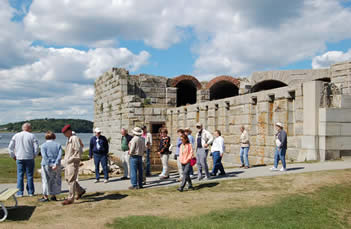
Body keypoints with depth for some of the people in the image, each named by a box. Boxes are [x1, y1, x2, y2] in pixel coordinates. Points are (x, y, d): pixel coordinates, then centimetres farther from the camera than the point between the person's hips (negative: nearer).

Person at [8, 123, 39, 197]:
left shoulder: (16, 136, 6)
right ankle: (30, 192, 8)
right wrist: (34, 155, 9)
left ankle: (20, 193, 5)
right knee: (29, 176, 5)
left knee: (20, 176, 5)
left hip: (19, 158, 2)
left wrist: (13, 156, 15)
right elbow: (36, 147, -6)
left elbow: (10, 147, 5)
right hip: (29, 158, -2)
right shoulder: (32, 136, -2)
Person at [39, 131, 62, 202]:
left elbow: (44, 156, -15)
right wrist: (56, 164, -17)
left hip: (47, 165, -3)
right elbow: (60, 155, -9)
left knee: (46, 180, 7)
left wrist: (50, 165, -18)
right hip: (56, 166, 3)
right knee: (55, 180, 13)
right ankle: (53, 196, 17)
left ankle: (45, 197, 11)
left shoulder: (43, 145, -1)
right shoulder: (58, 145, 6)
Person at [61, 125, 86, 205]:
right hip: (68, 162, 10)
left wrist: (71, 159, -19)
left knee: (71, 180, -7)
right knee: (67, 178, 14)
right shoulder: (69, 140, 17)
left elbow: (78, 151, -19)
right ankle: (80, 191, 27)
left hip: (73, 163, -10)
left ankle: (70, 198, -3)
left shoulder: (75, 139, -12)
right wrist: (66, 159, 14)